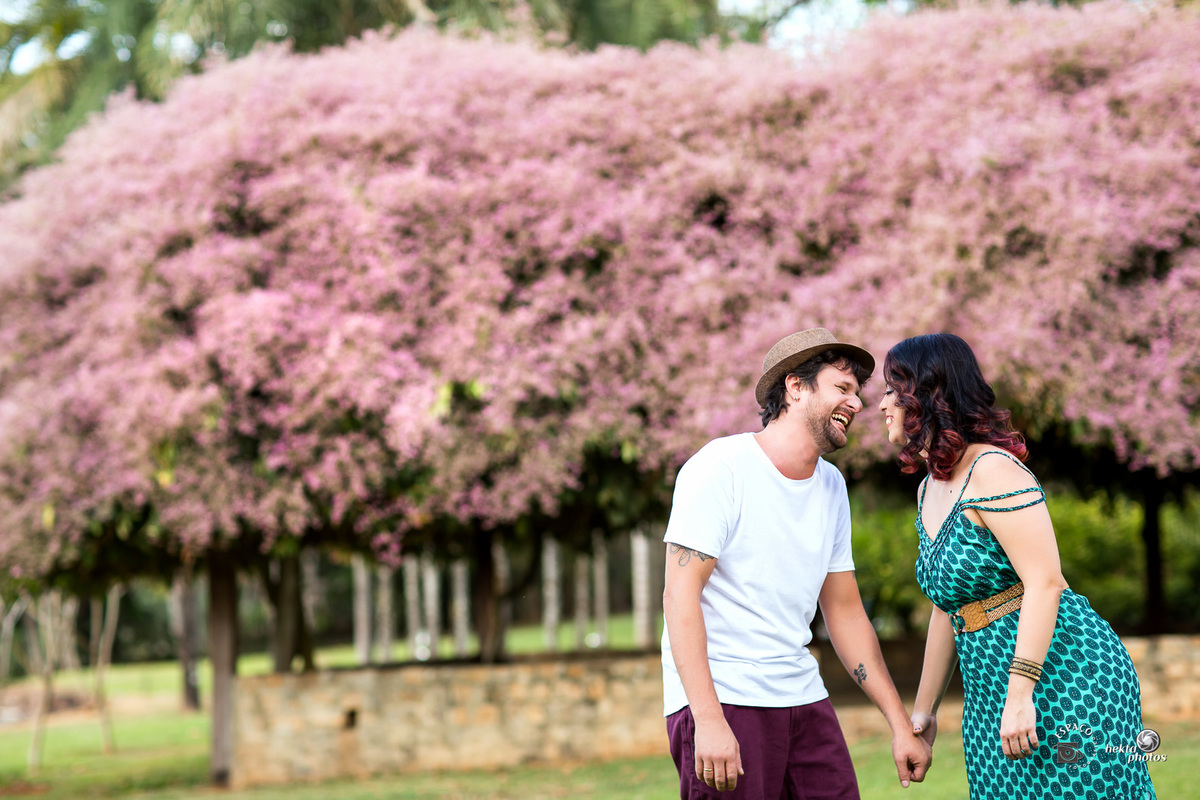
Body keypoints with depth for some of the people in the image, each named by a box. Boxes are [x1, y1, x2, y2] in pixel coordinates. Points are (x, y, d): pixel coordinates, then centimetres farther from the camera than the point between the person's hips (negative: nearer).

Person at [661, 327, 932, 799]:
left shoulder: (831, 486, 13)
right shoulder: (722, 467, -10)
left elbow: (845, 613, 18)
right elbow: (680, 595, -16)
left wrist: (901, 725, 14)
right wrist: (709, 720, -25)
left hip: (803, 700, 7)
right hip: (720, 701, -7)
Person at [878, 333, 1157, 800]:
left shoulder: (993, 472, -15)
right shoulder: (930, 490, 14)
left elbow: (1045, 583, -22)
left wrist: (1019, 695, -26)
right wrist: (923, 708, 22)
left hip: (1065, 678, -9)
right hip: (989, 692, 9)